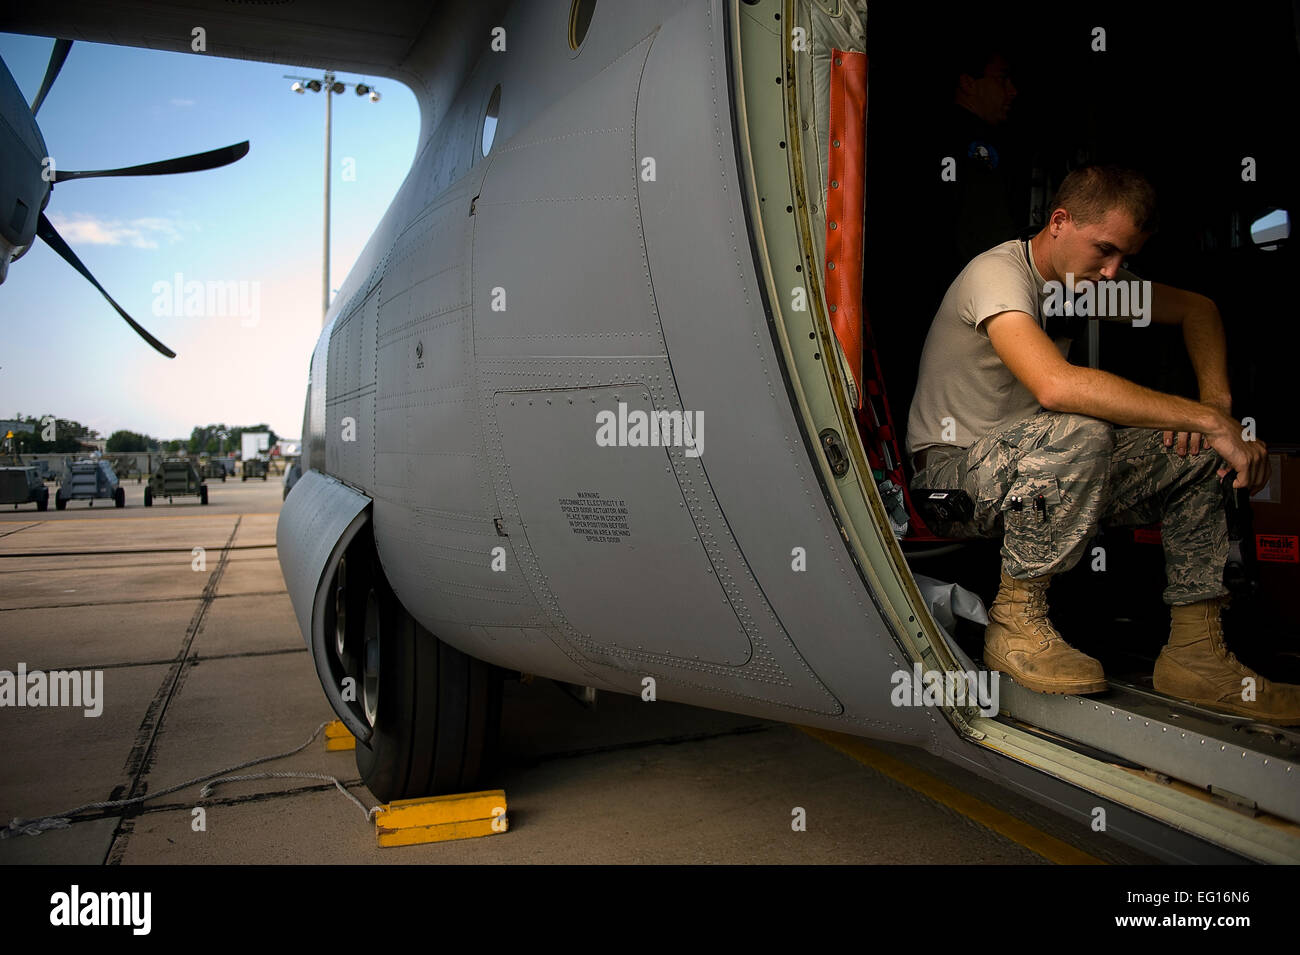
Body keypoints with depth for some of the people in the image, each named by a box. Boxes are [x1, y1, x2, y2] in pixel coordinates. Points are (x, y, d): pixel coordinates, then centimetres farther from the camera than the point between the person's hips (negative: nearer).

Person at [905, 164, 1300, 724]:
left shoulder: (1087, 274, 7)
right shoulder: (998, 273, -20)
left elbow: (1197, 309, 18)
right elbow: (1056, 385, -38)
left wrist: (1217, 400, -2)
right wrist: (1209, 419, -32)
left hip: (1037, 478, 8)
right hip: (950, 480, -8)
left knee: (1203, 452, -5)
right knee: (1080, 433, -36)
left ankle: (1196, 655, -3)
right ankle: (1016, 620, -20)